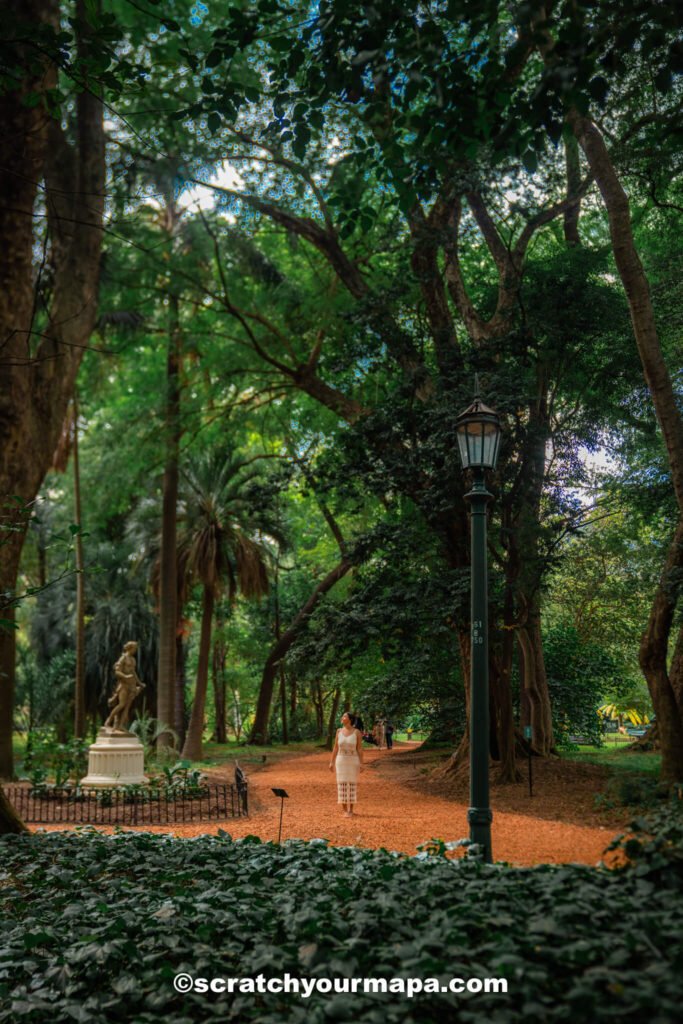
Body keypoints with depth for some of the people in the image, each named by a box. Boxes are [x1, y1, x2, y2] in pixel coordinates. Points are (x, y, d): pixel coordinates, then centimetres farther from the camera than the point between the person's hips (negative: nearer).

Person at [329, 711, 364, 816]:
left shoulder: (357, 732, -6)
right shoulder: (339, 731, 2)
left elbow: (360, 749, -5)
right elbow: (335, 748, 6)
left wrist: (361, 764, -11)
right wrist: (332, 762, 4)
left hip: (353, 761, -2)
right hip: (341, 761, 2)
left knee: (352, 784, 2)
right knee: (342, 785, 0)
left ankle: (351, 809, 15)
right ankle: (345, 810, 10)